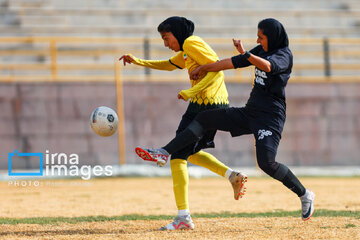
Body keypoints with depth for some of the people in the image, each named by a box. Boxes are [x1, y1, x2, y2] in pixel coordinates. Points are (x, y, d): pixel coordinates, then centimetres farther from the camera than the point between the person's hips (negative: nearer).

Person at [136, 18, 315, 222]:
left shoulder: (284, 55, -11)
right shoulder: (261, 51, 13)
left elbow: (268, 66, -33)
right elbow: (234, 62, 21)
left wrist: (246, 54, -45)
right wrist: (205, 68, 24)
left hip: (270, 118, -8)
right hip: (250, 113, 8)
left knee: (266, 162, -21)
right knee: (205, 119, 1)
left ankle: (305, 195, -3)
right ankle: (165, 153, -3)